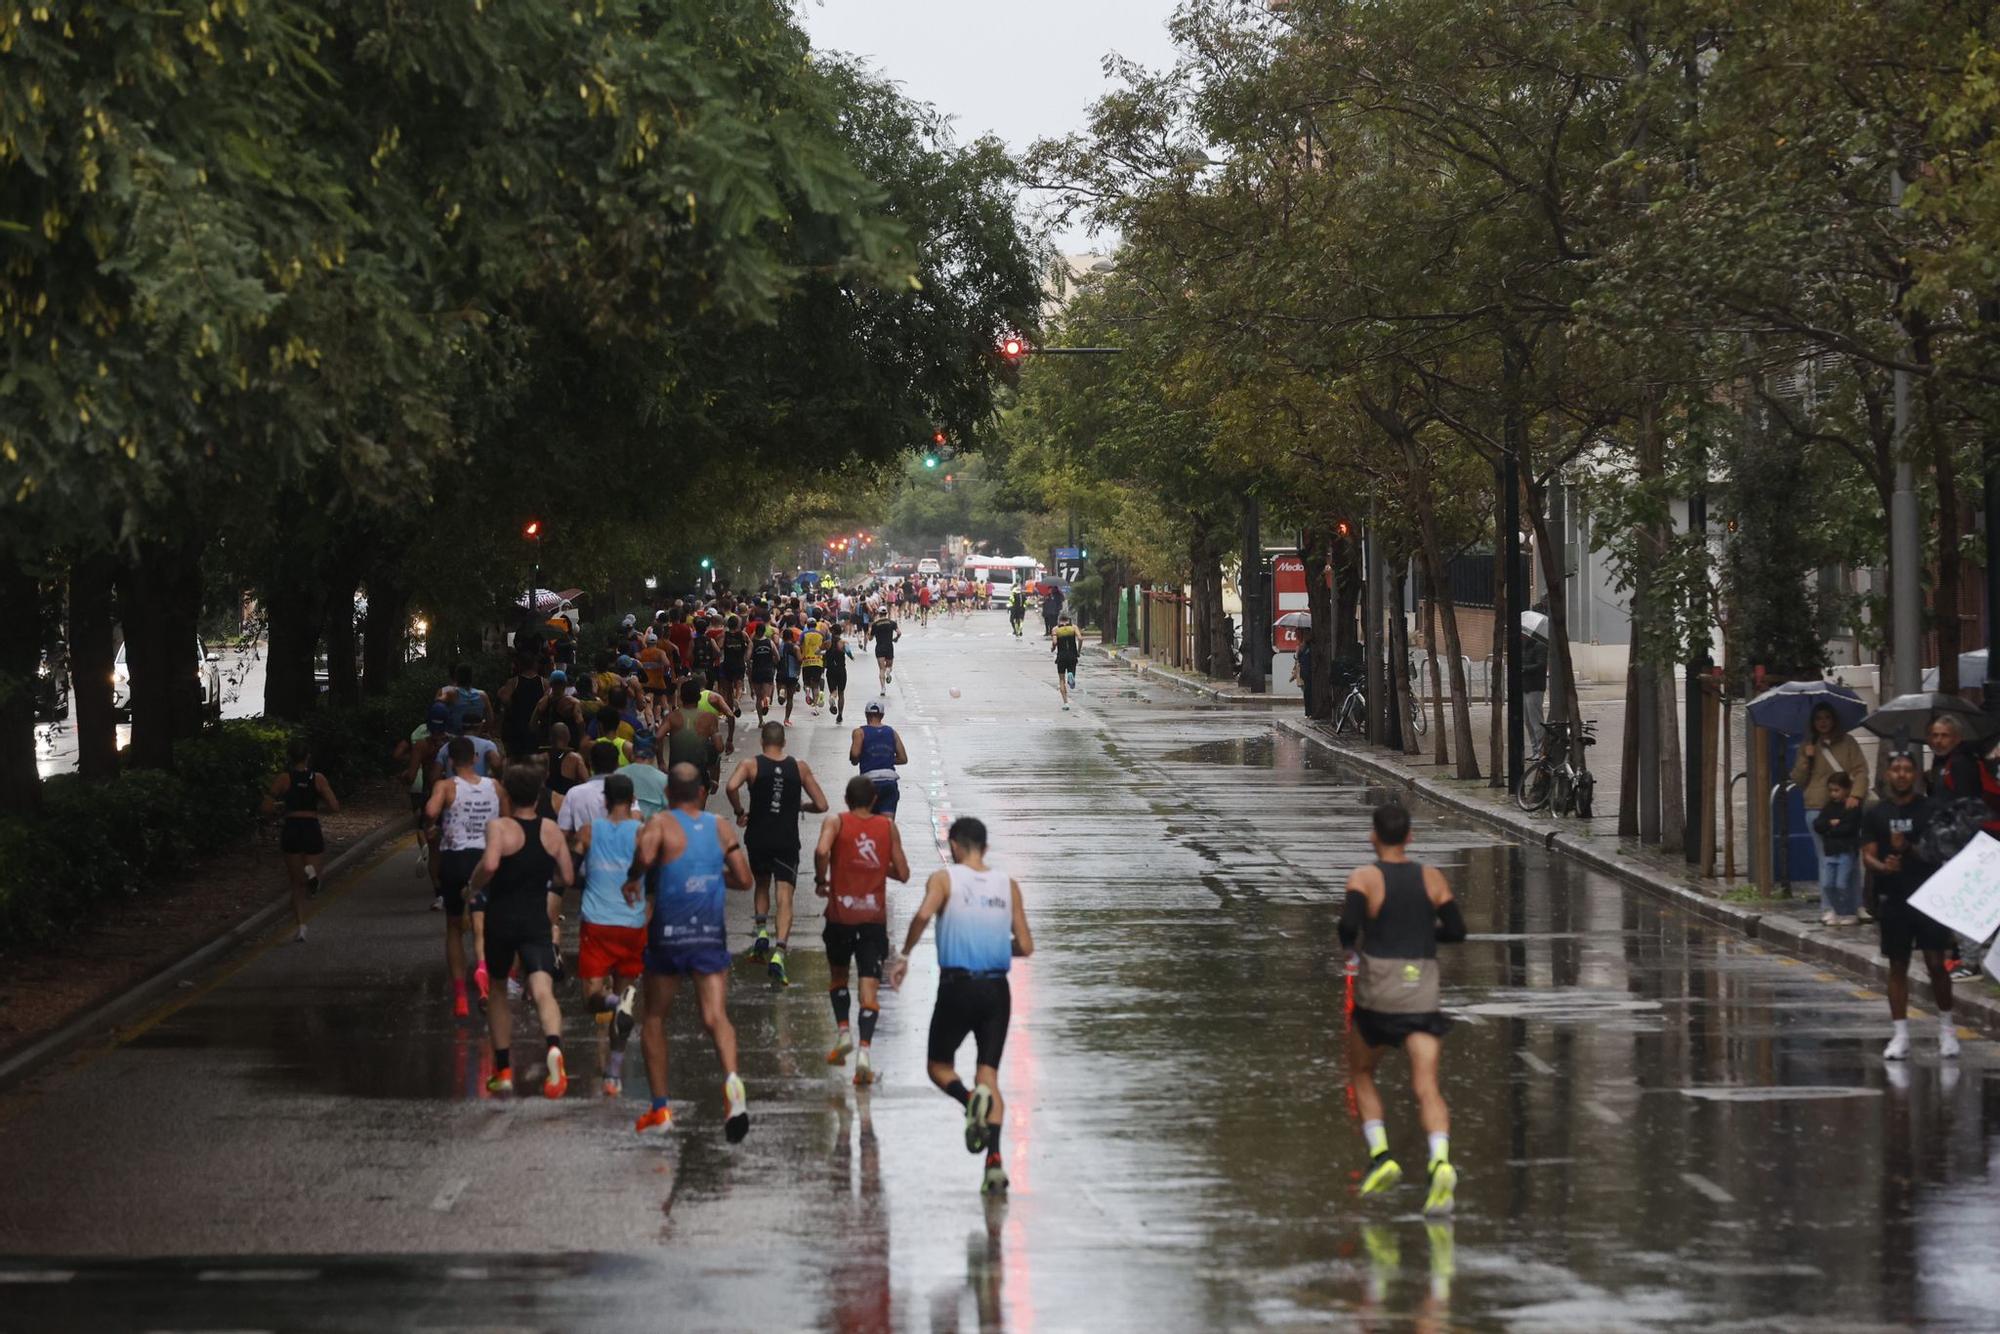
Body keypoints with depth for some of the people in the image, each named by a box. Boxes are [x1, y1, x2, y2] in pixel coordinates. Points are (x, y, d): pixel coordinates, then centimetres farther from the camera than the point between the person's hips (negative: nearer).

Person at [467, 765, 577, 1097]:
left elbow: (489, 864, -26)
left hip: (501, 920, -2)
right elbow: (567, 878, 9)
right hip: (536, 921, 2)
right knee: (543, 991, -12)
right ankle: (554, 1047, -43)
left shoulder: (499, 827, -8)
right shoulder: (551, 830, 5)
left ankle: (504, 1071, 24)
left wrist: (474, 886, -7)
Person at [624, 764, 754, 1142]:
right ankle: (731, 1079, -36)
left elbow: (645, 855, -27)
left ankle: (660, 1109, 17)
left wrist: (632, 880, -7)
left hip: (668, 935, -2)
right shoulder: (720, 828, 5)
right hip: (711, 935, 2)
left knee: (653, 1019, 15)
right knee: (716, 1016, -6)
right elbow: (743, 879, 6)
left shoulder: (660, 824, -6)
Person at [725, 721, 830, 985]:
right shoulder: (800, 768, 1)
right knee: (784, 897, -4)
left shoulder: (751, 764, -4)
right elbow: (821, 805, 2)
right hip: (787, 841, -1)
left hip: (757, 839, 1)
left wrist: (739, 812, -6)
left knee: (762, 885, 28)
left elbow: (732, 786, -23)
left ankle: (762, 932, 13)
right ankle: (778, 953, -21)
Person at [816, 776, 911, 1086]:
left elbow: (822, 850, -21)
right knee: (870, 985, -3)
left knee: (837, 975, 24)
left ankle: (844, 1031, 9)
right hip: (874, 917, 1)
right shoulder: (888, 827, 5)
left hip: (841, 913, 0)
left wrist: (820, 880, -5)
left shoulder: (836, 822, -1)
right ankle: (864, 1049, -18)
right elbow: (903, 874, 6)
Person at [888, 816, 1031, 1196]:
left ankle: (969, 1099, -20)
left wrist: (903, 956, -10)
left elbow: (924, 914, -22)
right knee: (989, 1074, 7)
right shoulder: (1008, 885, 8)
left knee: (939, 1066, 14)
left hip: (957, 987, -3)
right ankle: (994, 1160, -8)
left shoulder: (944, 878, -2)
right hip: (996, 989, 3)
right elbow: (1025, 946, 8)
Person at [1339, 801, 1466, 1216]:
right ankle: (1440, 1160, -31)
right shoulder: (1432, 878, 6)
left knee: (1361, 1073, 22)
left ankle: (1380, 1155, 7)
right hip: (1423, 994, 2)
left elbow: (1349, 924, -19)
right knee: (1426, 1087, -6)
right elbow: (1456, 930, 8)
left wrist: (1348, 942, 3)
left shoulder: (1365, 878, -5)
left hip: (1377, 994, -2)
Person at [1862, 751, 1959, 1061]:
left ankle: (1946, 1028, 11)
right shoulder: (1876, 814, 7)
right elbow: (1867, 856, 4)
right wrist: (1883, 866, -19)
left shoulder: (1930, 810, 2)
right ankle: (1900, 1035, 9)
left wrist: (1910, 849, -16)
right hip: (1893, 898, 2)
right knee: (1898, 966, 5)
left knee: (1936, 964, -5)